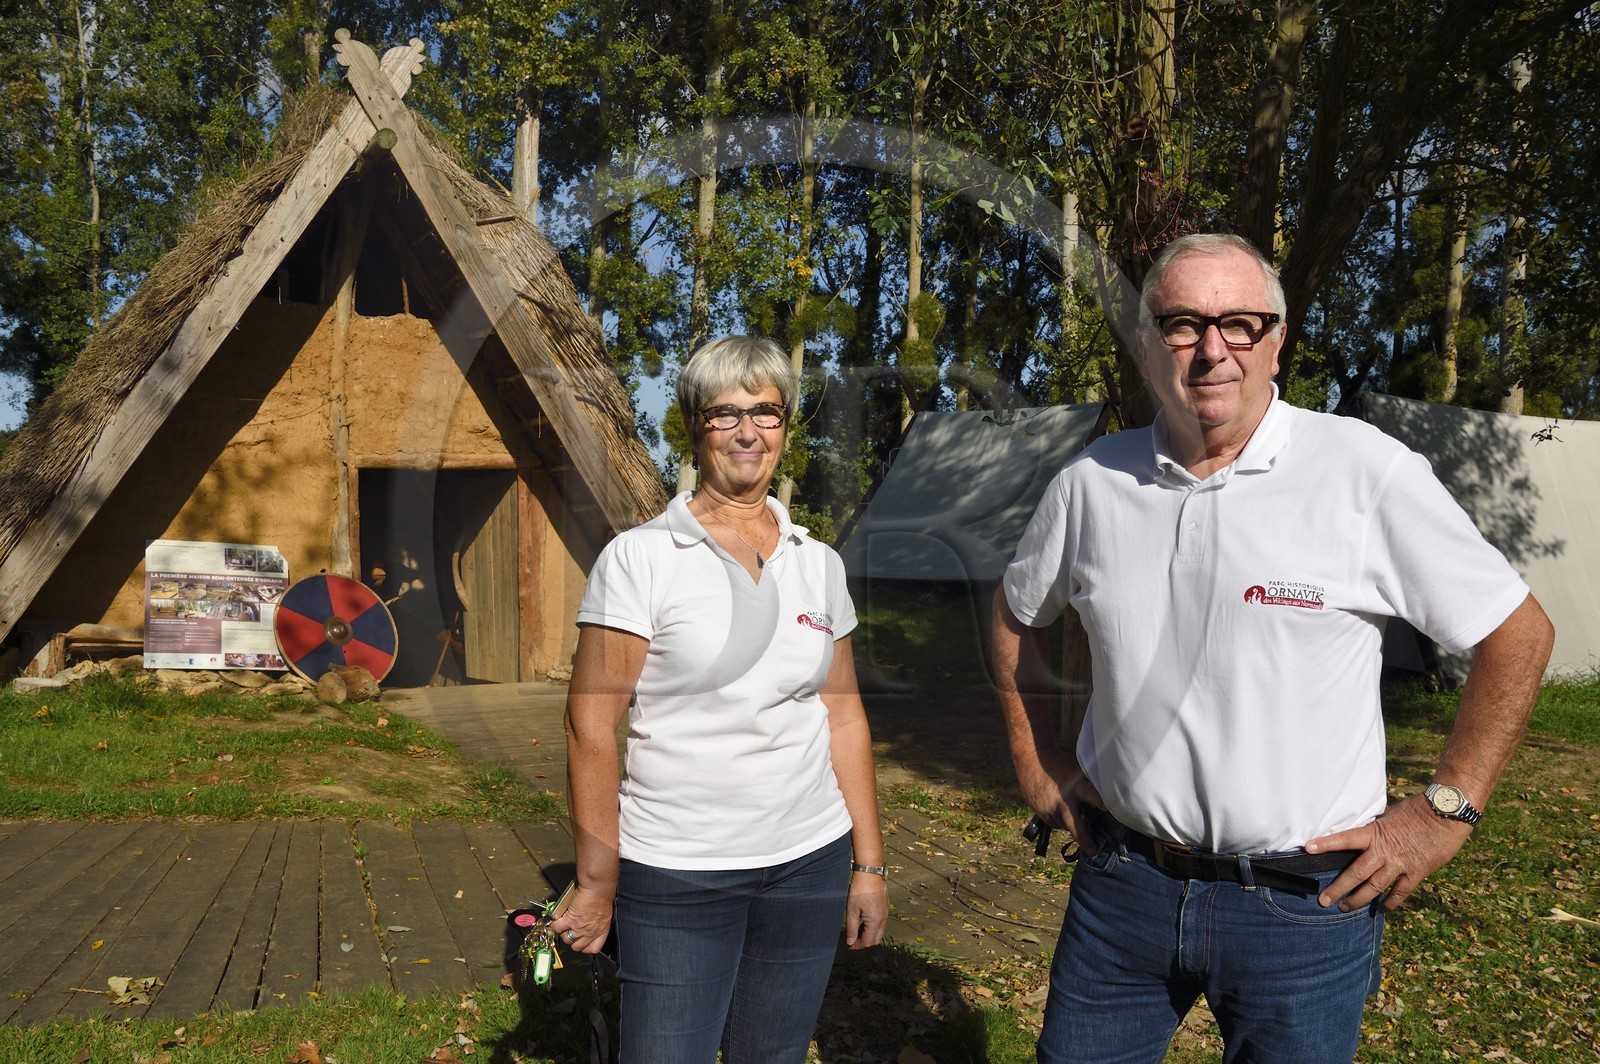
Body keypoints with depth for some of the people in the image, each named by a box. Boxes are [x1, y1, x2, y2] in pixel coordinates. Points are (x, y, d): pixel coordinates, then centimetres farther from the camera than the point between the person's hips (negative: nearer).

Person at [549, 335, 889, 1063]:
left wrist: (868, 864, 8)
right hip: (675, 873, -4)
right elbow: (591, 727, -9)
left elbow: (844, 718, 9)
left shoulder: (819, 564, 5)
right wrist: (597, 885, -8)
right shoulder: (639, 557, -8)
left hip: (809, 865, 4)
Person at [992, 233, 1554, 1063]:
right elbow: (1017, 613, 15)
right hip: (1121, 881, 3)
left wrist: (1445, 811, -6)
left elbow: (1518, 634, -4)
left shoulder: (1367, 473, -12)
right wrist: (1035, 762, 10)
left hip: (1305, 899, -3)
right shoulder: (1091, 483, -2)